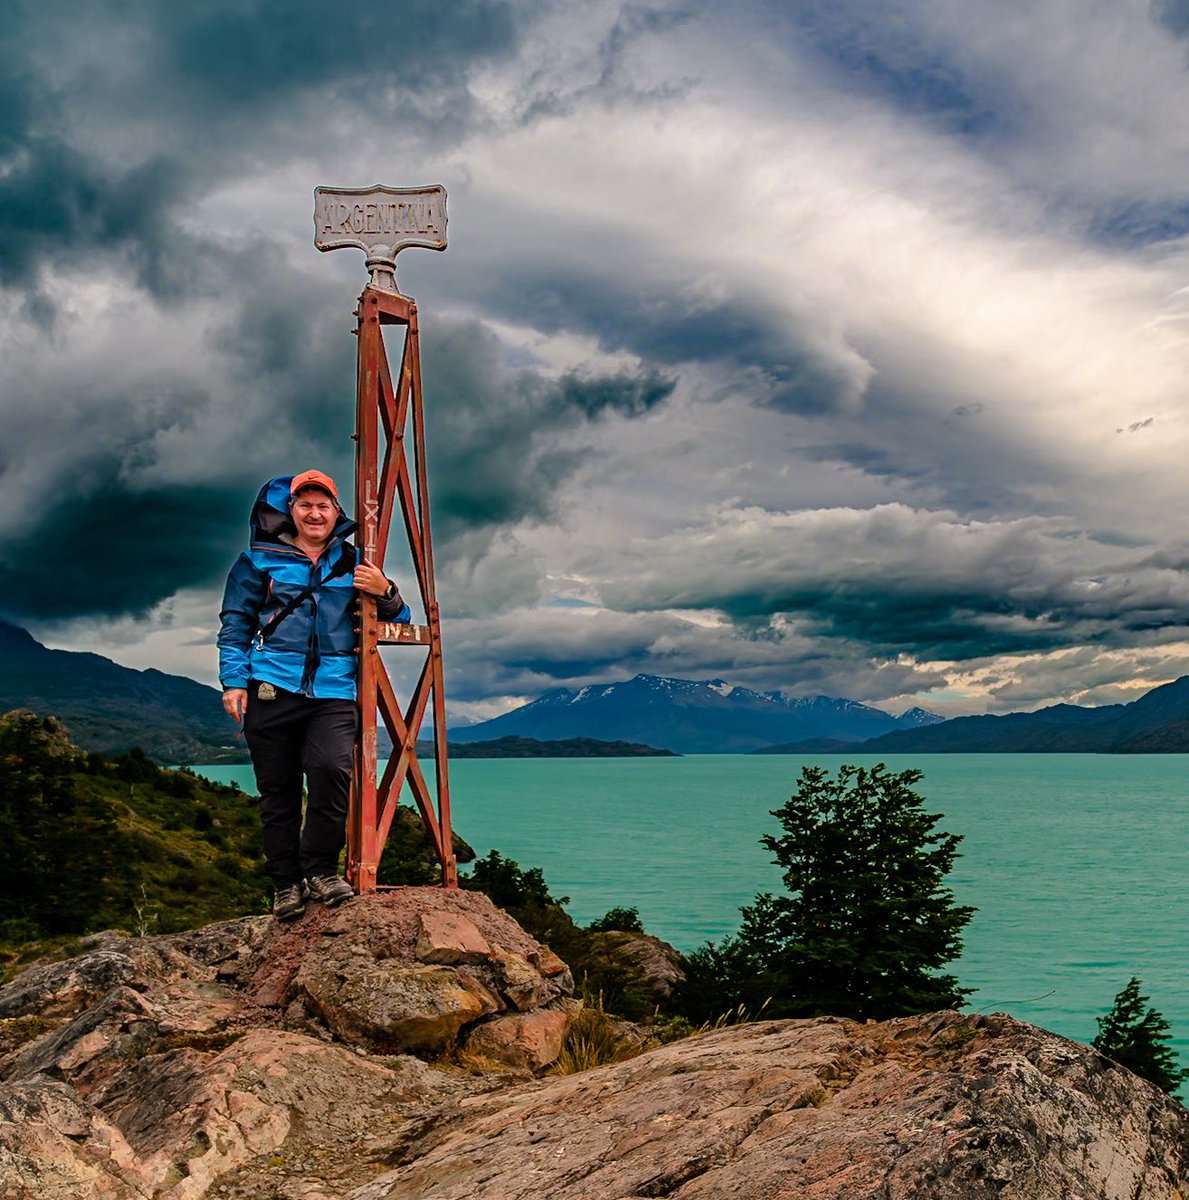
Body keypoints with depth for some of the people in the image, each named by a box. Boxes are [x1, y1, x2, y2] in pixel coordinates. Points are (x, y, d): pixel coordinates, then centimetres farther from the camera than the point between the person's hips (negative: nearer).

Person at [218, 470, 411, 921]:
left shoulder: (354, 564, 14)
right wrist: (233, 680, 1)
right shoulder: (261, 560, 11)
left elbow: (397, 624, 19)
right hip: (273, 689, 0)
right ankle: (286, 884, 14)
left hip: (334, 692, 0)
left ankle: (320, 870, -3)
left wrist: (386, 594, -2)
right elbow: (235, 623, 12)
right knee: (278, 790, 2)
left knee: (332, 769, -21)